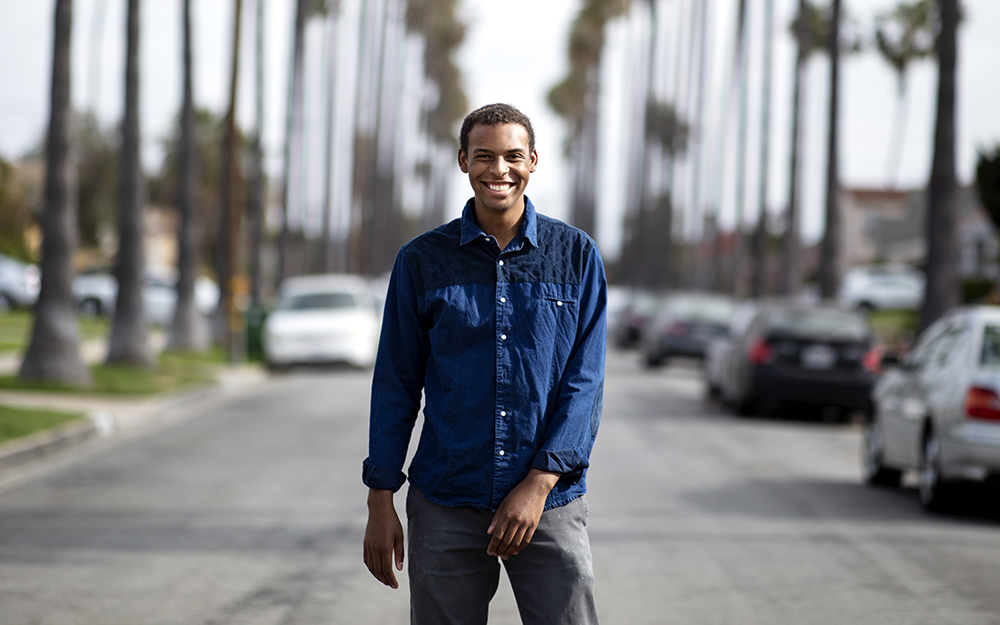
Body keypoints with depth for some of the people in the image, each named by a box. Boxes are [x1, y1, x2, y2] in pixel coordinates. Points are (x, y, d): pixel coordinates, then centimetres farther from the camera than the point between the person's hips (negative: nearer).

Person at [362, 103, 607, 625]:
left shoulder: (576, 255, 3)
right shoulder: (422, 261, 4)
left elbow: (585, 383, -1)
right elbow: (396, 386, 6)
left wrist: (539, 485, -11)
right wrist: (380, 502, 2)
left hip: (550, 503, 0)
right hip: (446, 507, 1)